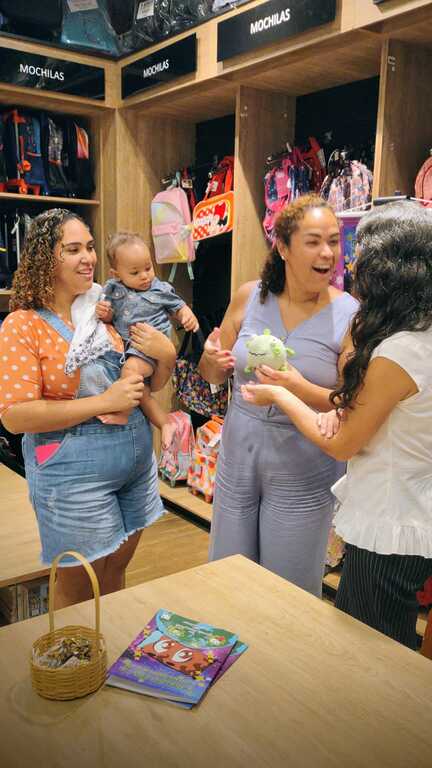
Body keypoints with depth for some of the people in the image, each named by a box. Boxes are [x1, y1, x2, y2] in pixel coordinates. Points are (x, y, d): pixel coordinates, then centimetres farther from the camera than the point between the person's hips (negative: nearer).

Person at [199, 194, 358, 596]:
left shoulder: (349, 316, -13)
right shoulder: (249, 296, -3)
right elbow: (213, 376, 7)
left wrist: (301, 389, -28)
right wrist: (211, 359, -16)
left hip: (303, 471, -3)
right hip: (238, 455, 4)